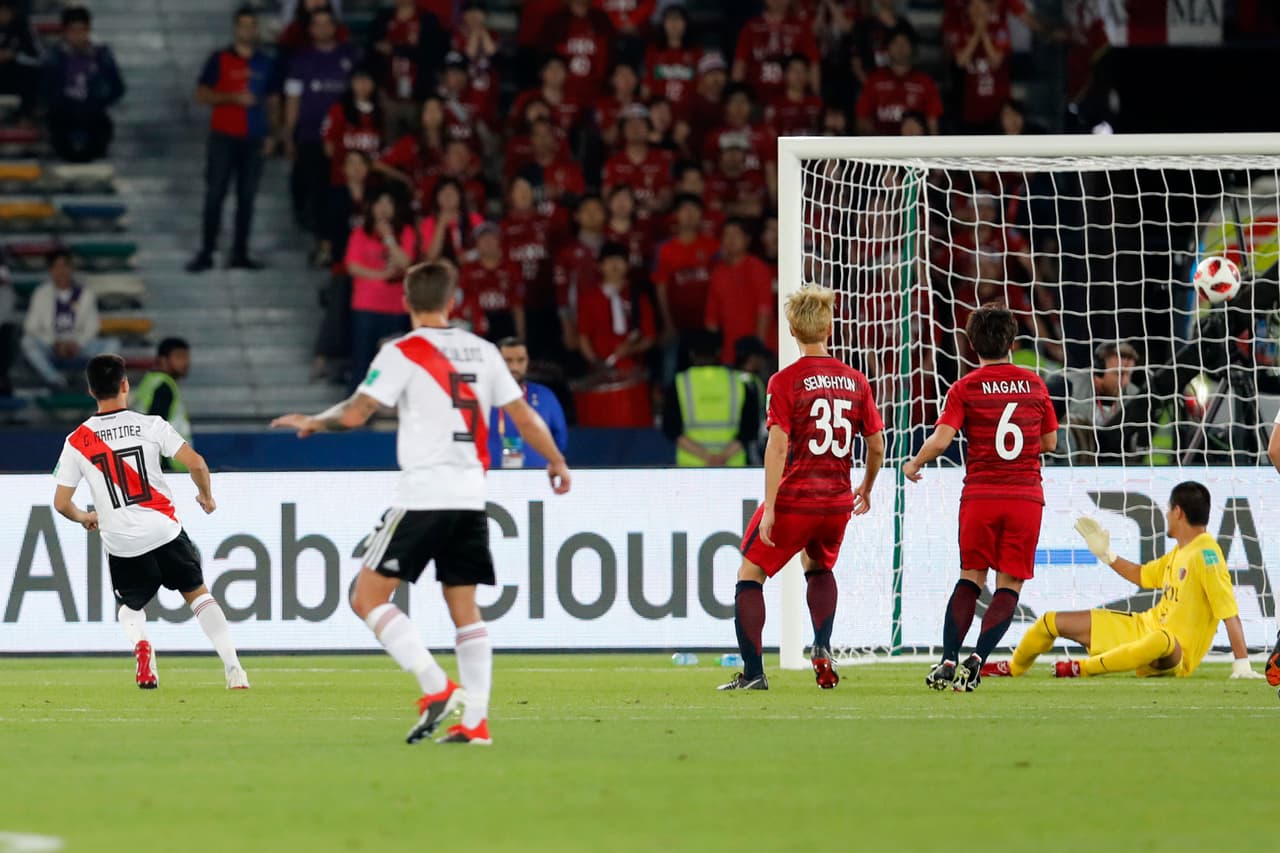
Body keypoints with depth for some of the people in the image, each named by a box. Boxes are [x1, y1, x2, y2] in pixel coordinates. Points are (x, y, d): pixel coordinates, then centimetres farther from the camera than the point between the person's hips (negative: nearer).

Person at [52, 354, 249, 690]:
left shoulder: (76, 442, -2)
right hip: (165, 533, -1)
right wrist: (206, 496, 11)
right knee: (198, 594, 18)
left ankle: (139, 641, -11)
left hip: (121, 545, 1)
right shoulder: (151, 425, -6)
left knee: (129, 607, 24)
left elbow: (61, 502, 1)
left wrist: (83, 518, 24)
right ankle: (232, 667, 5)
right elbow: (196, 464, -11)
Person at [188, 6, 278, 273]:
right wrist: (233, 98, -14)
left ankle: (240, 254, 7)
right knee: (214, 195, -4)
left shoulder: (266, 64, 11)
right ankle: (205, 253, -2)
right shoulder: (219, 60, 1)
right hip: (223, 137, -3)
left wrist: (271, 133, 6)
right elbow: (201, 94, -3)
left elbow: (273, 101, 16)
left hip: (253, 139, 3)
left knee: (247, 197, 2)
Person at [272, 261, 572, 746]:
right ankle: (475, 720, 3)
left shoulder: (403, 353, -6)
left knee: (368, 598, -1)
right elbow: (524, 417, 15)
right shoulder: (483, 352, 10)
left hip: (423, 496, -6)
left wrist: (312, 423, 11)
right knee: (465, 609, 10)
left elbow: (355, 414, -8)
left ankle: (437, 689, -14)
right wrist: (557, 462, 30)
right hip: (471, 497, 6)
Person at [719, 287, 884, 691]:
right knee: (819, 567, 31)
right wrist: (865, 490, 27)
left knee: (750, 574, 11)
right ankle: (822, 649, 10)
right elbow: (877, 447, 9)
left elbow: (777, 447, -16)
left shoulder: (785, 382, -9)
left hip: (794, 498, -4)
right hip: (837, 502, 5)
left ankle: (753, 672, 1)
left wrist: (770, 508, -14)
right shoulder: (855, 381, 4)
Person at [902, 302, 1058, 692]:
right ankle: (977, 658, -14)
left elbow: (940, 440, -12)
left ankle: (949, 660, 2)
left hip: (980, 495, 0)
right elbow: (1049, 442, 12)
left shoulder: (965, 388, -2)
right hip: (1026, 495, 0)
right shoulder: (1033, 384, 6)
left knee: (971, 577, 12)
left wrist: (913, 464, 6)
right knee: (1009, 584, 3)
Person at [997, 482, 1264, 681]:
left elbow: (1230, 612, -24)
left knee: (1161, 641, -49)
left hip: (1175, 657, -9)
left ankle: (1083, 668, -36)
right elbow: (1142, 576, 29)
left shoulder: (1205, 553, -18)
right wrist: (1105, 553, 20)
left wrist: (1242, 663, -31)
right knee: (1051, 622, 13)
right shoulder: (1179, 552, 10)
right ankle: (1013, 669, 38)